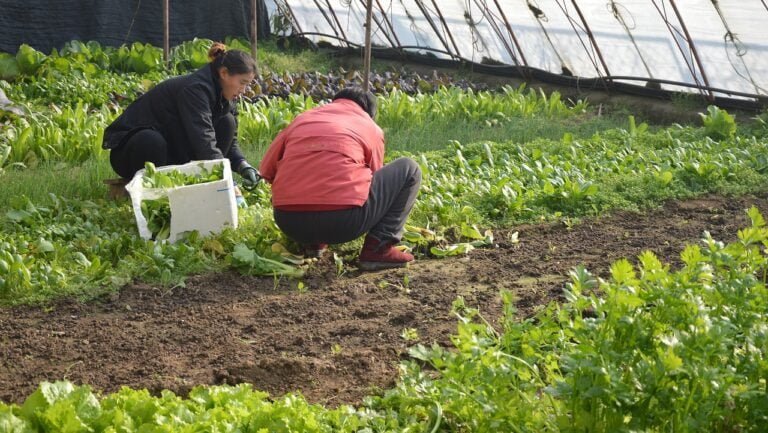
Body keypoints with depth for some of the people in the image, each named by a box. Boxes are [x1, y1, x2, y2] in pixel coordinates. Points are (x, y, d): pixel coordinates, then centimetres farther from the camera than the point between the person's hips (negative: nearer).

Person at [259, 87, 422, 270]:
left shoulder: (302, 118, 22)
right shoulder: (371, 128, 15)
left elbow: (266, 170, 23)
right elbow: (374, 179, 25)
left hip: (288, 223, 5)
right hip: (343, 221, -5)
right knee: (409, 169, 15)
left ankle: (311, 243, 19)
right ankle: (378, 248, 3)